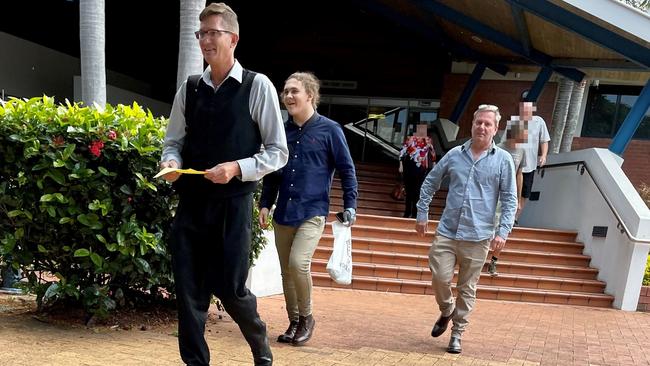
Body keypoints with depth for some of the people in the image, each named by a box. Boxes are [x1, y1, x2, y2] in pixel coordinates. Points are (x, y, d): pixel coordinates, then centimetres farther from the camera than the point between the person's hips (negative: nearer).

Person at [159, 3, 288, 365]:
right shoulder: (189, 90, 8)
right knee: (189, 290, 5)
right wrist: (171, 163, -6)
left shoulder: (258, 86, -4)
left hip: (233, 204, -4)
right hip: (191, 203, 4)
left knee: (229, 288, 1)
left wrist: (237, 168, -18)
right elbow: (174, 141, 17)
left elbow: (278, 152, -4)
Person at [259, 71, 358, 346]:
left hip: (313, 212, -5)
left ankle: (306, 317, 2)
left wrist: (350, 205, -5)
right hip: (283, 214, 5)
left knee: (298, 263, -20)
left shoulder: (329, 130, -4)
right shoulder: (282, 130, 8)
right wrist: (265, 204, 9)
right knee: (286, 271, 9)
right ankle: (294, 323, 24)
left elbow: (346, 170, 0)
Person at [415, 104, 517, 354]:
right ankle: (446, 311, 27)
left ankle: (457, 332, 20)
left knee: (467, 288, 6)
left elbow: (510, 200, -1)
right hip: (446, 231, 2)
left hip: (478, 237, -1)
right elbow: (430, 183, 14)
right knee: (440, 278, -3)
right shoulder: (454, 154, 5)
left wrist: (503, 232, -9)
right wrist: (422, 214, 10)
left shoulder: (503, 160, -1)